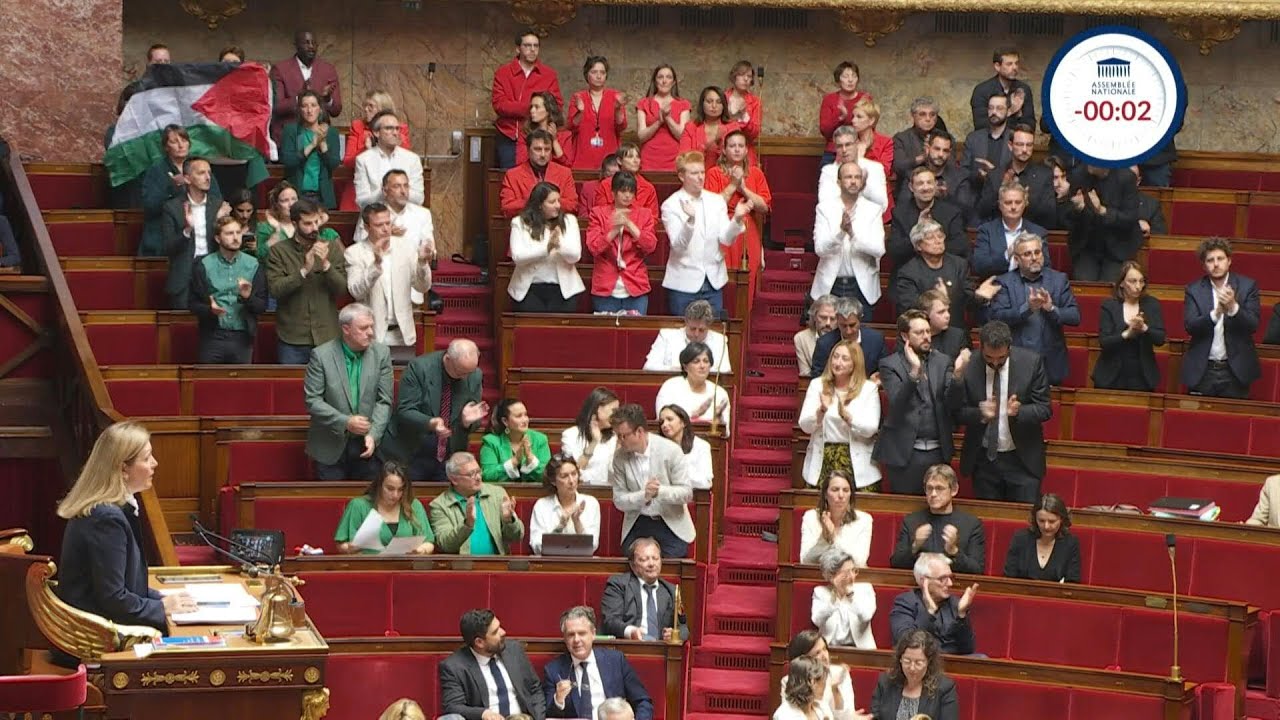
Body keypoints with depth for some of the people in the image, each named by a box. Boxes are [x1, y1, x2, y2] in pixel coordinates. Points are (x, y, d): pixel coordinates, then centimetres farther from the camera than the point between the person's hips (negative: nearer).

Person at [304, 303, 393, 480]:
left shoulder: (381, 353, -1)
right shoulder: (321, 356, -8)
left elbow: (384, 401, -1)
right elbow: (312, 400, -9)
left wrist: (373, 434, -14)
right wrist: (345, 422, -19)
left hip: (368, 445, 2)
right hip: (331, 446, -2)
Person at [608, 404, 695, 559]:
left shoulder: (671, 450, -13)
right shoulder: (619, 457, -6)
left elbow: (687, 493, -10)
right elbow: (619, 500, -5)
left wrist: (660, 491, -29)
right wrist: (644, 495, -24)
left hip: (672, 525, -2)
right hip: (637, 526, 2)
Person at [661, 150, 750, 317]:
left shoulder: (717, 201, 6)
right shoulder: (671, 205, -4)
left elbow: (726, 239, -1)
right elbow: (677, 245, -14)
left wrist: (737, 219, -20)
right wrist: (690, 220, -31)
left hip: (713, 282, 3)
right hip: (683, 284, -3)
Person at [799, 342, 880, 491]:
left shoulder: (869, 388, 3)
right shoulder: (817, 385, 8)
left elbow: (870, 429, -8)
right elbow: (805, 426, 0)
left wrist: (846, 414, -23)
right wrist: (821, 411, -19)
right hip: (822, 463, 1)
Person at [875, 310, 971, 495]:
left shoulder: (943, 362, 9)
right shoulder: (890, 365, 0)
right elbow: (896, 403, -15)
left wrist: (957, 374, -21)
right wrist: (914, 372, -28)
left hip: (938, 452, 3)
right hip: (905, 453, -3)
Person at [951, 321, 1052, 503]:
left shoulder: (1031, 363, -11)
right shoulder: (968, 367, -10)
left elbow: (1044, 409, -7)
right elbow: (958, 411, -4)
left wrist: (1018, 412, -27)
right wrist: (980, 414, -25)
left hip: (1022, 460, -1)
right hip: (983, 459, 1)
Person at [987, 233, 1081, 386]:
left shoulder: (1059, 279, 7)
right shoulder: (1004, 282, 2)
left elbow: (1075, 317, 1)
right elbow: (995, 316, -10)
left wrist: (1052, 308, -17)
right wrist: (1027, 308, -23)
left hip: (1051, 364, 1)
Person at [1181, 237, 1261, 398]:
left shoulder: (1247, 286, 1)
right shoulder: (1194, 290, 3)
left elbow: (1253, 324, -7)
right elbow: (1190, 326, -9)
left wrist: (1233, 308, -26)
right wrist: (1216, 313, -26)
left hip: (1235, 372, -1)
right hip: (1203, 372, 1)